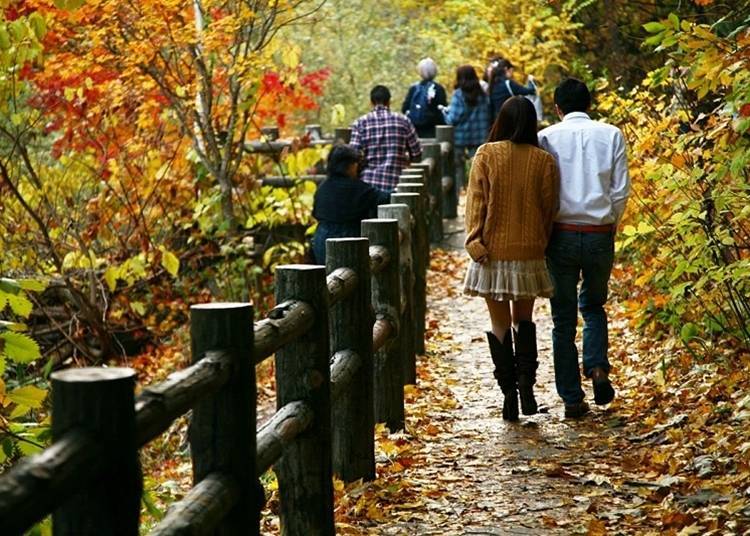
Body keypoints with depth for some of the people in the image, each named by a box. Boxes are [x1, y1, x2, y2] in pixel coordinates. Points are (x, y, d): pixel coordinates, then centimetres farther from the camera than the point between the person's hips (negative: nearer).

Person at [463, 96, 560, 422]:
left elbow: (476, 202, -6)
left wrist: (475, 242, -4)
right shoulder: (543, 161, -2)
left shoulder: (486, 155, -5)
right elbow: (549, 208, 2)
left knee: (500, 324, 7)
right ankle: (526, 385, 1)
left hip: (493, 252, -1)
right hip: (529, 252, 1)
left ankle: (509, 393, 4)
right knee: (524, 321, 16)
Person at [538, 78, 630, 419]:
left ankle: (572, 399, 8)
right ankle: (598, 367, -2)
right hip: (600, 235, 1)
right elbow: (621, 190, 1)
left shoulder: (547, 137, -1)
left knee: (564, 317, 8)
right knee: (594, 305, 22)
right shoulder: (611, 135, 2)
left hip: (561, 235, -1)